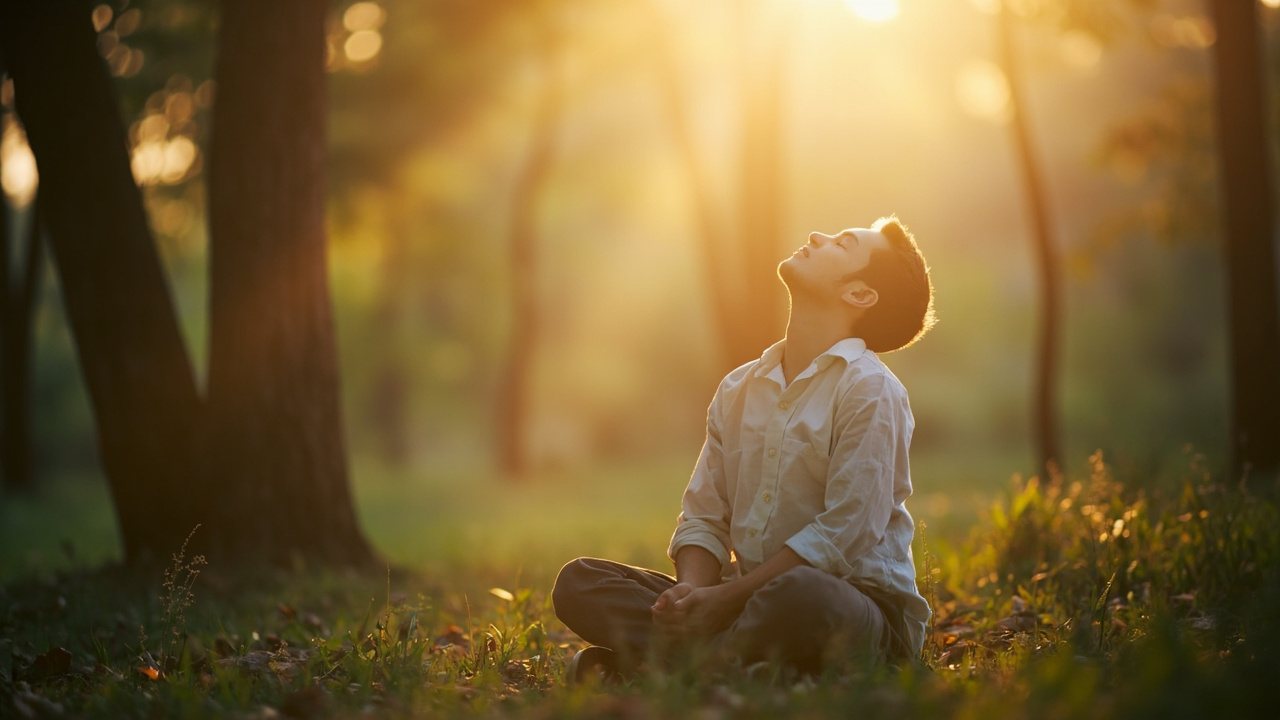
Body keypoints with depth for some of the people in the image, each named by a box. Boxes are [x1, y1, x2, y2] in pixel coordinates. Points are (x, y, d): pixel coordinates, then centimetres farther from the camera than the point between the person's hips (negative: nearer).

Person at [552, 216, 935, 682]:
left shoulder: (868, 389, -10)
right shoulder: (739, 390, 12)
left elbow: (842, 534, -17)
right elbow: (704, 517, 9)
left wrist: (726, 598, -18)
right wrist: (692, 592, -12)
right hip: (752, 596, 6)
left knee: (799, 596, -42)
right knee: (579, 581, -5)